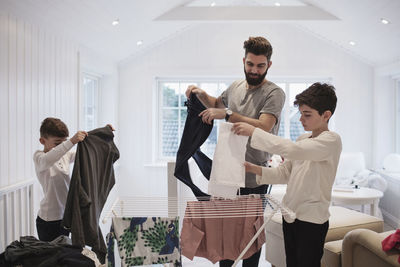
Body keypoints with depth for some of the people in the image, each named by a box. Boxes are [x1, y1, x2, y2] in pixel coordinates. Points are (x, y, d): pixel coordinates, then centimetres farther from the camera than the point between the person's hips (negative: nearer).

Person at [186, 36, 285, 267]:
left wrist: (227, 114, -31)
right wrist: (201, 94, 7)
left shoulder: (274, 93, -12)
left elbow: (263, 127, -26)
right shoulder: (236, 87, 8)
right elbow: (217, 103, 27)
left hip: (254, 178, -6)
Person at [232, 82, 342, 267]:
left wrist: (253, 131, -28)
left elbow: (291, 150, -31)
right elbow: (285, 173, 9)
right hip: (290, 214, 8)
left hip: (312, 219, -7)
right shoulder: (303, 139, 12)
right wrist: (255, 169, -6)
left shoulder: (331, 140, -15)